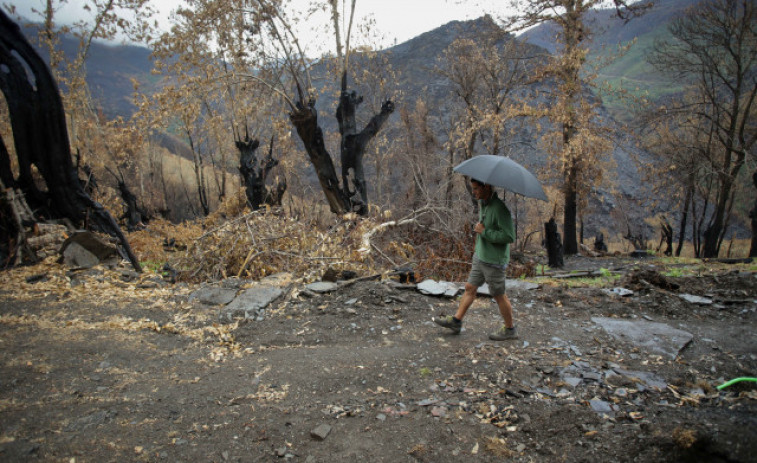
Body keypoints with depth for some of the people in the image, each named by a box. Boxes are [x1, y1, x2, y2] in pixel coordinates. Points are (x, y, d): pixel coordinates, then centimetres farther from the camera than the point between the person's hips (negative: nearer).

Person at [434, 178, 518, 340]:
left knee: (499, 295, 6)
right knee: (470, 288, 13)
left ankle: (509, 330, 22)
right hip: (480, 256, 9)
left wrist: (484, 231, -23)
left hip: (494, 260, -8)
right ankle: (456, 321, 22)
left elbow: (509, 236, -28)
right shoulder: (482, 202, 5)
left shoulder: (500, 207, -24)